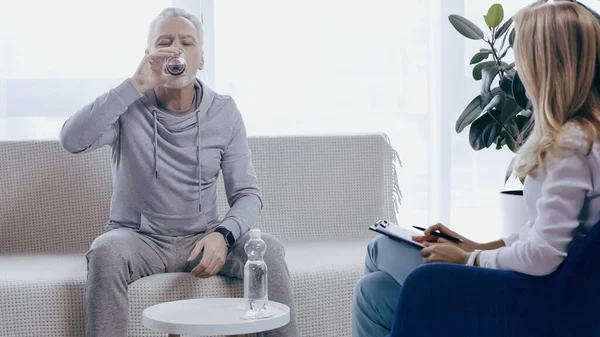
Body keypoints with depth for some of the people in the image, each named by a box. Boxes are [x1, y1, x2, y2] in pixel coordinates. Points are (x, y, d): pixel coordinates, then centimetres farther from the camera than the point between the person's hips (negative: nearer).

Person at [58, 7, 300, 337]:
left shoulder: (224, 112, 1)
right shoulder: (128, 105, -4)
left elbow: (247, 194, 0)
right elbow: (72, 140, -23)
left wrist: (223, 234, -21)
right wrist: (136, 84, -26)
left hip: (202, 239, 2)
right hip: (138, 237, -1)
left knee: (268, 249, -25)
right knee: (106, 252, -35)